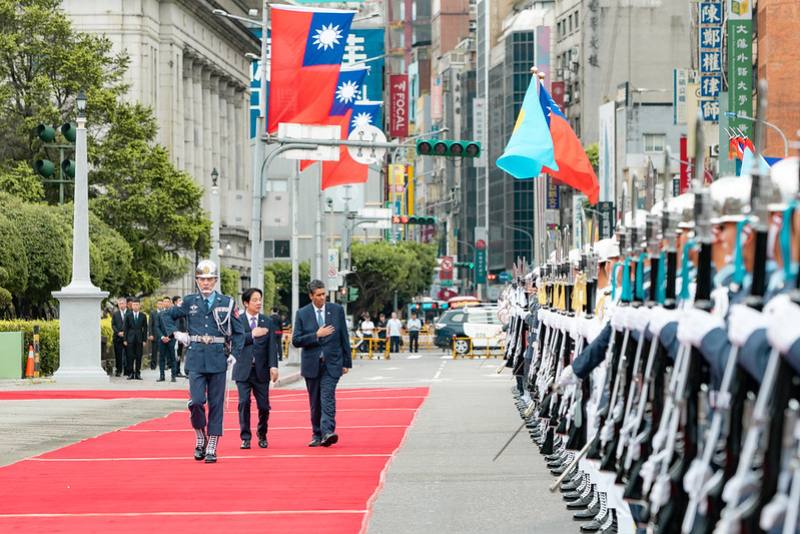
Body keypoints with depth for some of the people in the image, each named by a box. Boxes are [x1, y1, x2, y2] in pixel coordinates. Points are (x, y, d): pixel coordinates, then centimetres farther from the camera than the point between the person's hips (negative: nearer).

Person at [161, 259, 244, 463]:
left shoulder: (227, 303, 5)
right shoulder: (189, 302, 6)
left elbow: (239, 332, 11)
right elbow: (168, 315, 21)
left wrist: (234, 354, 0)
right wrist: (176, 334, 8)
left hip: (218, 359, 0)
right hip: (196, 358, 0)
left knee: (216, 404, 2)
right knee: (196, 401, -13)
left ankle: (212, 448, 8)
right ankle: (200, 437, 11)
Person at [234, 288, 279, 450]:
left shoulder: (268, 322, 7)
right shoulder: (237, 321, 2)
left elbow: (272, 346, 0)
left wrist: (273, 366, -12)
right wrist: (252, 335, -18)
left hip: (261, 370, 2)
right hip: (243, 370, -1)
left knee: (264, 406, 2)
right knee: (244, 403, -6)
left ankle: (262, 435, 22)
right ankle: (245, 438, 3)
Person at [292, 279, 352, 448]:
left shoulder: (337, 310, 4)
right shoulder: (302, 313, 1)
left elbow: (344, 337, 7)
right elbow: (296, 340, -4)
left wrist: (347, 362, 5)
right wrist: (316, 335, -16)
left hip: (331, 363, -1)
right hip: (312, 364, 1)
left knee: (327, 397, -16)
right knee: (315, 402, 7)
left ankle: (327, 432, -26)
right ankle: (317, 435, 16)